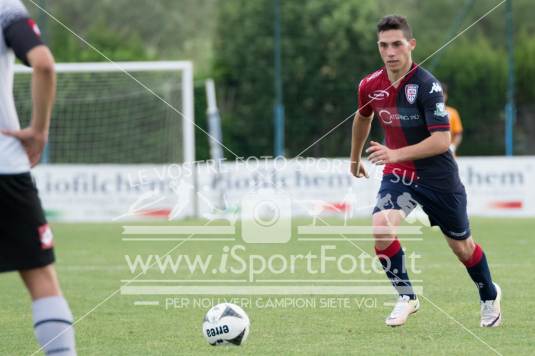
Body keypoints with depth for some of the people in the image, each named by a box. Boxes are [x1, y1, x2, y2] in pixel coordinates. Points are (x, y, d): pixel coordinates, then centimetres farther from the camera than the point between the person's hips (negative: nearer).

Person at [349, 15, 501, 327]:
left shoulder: (427, 85, -23)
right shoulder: (370, 86, -6)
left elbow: (442, 140, -29)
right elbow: (363, 118, 18)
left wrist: (398, 154, -39)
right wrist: (356, 158, 30)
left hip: (438, 176, -3)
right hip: (398, 173, 4)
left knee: (461, 245, 12)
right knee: (380, 226, -24)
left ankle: (490, 295, 42)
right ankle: (407, 297, -4)